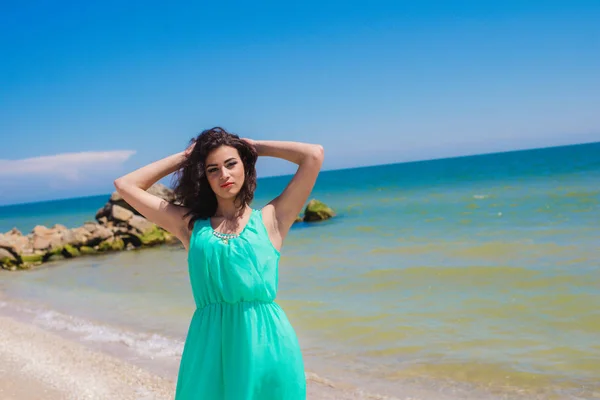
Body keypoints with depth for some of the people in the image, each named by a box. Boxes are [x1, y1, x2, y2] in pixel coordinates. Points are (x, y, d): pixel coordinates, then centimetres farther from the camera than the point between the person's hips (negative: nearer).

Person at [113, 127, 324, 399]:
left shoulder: (271, 219, 6)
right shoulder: (190, 224, 11)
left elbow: (314, 155, 0)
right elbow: (125, 186, 15)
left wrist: (255, 147, 11)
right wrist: (183, 158, 16)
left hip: (266, 343, -1)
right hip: (209, 346, 2)